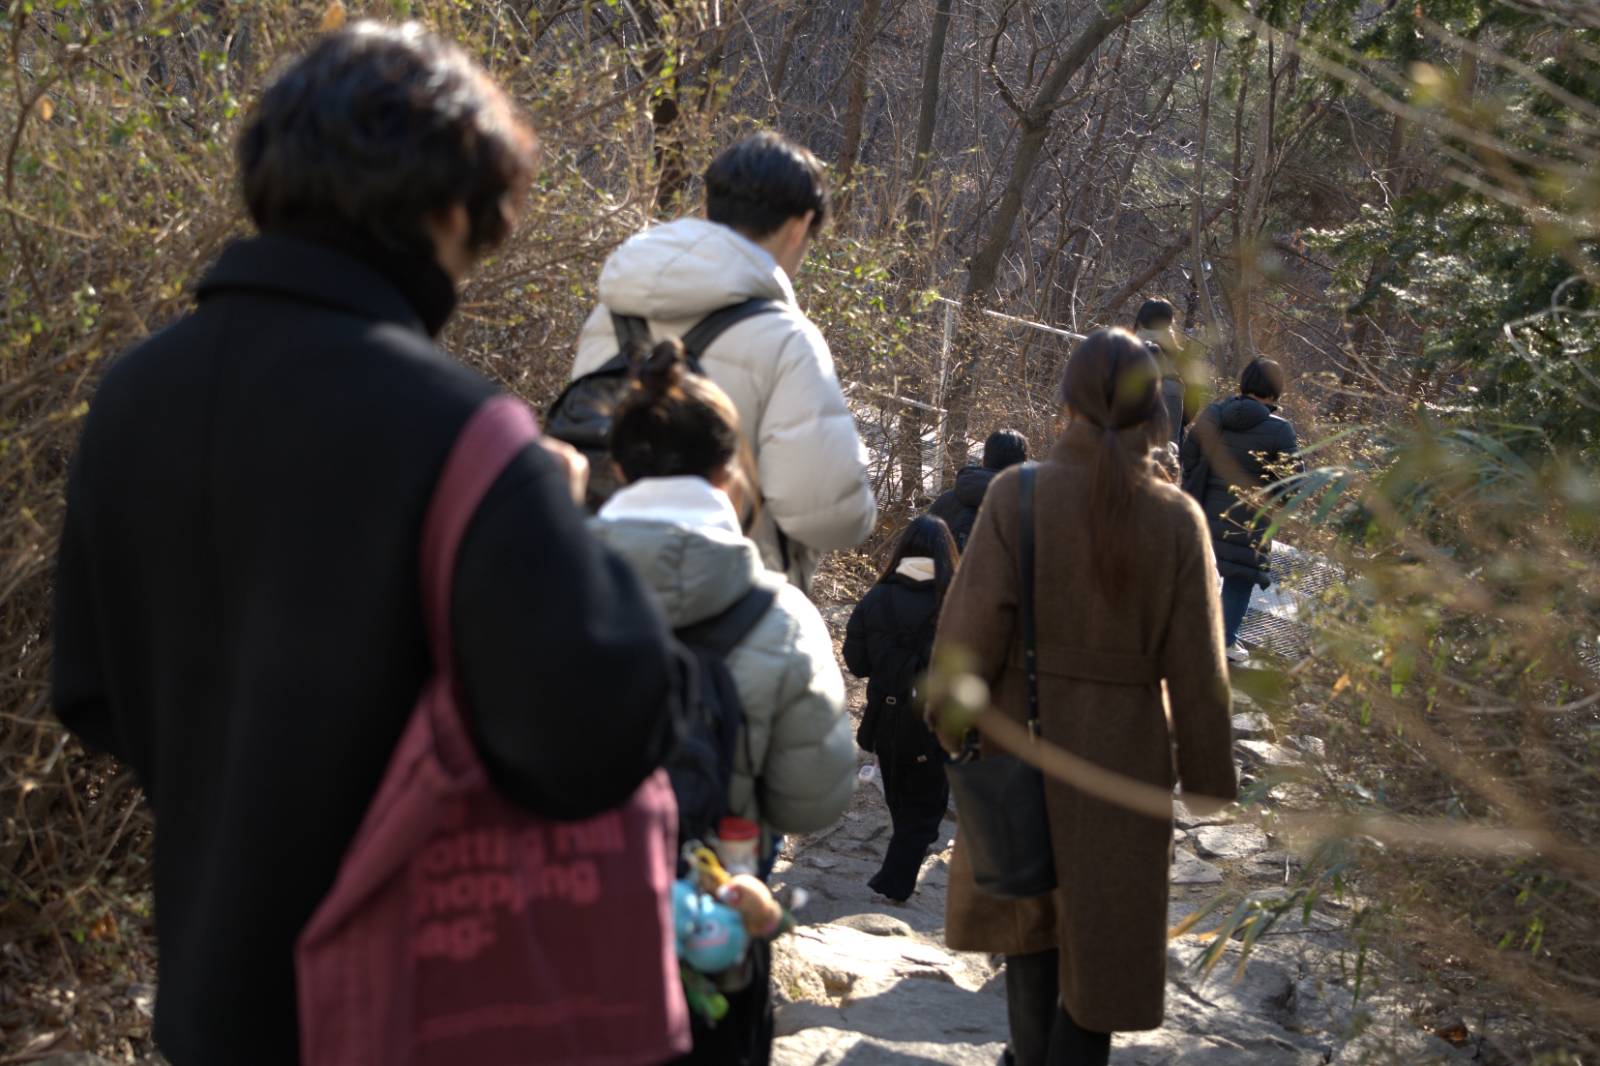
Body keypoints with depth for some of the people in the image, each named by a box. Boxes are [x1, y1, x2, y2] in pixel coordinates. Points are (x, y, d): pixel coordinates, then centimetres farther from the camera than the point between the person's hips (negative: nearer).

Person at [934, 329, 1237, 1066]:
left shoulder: (1017, 496, -14)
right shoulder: (1176, 518, -11)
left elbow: (970, 631, -12)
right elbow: (1196, 667, -7)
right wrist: (1206, 775, 5)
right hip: (1124, 756, -1)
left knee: (1028, 920, 23)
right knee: (1102, 940, 13)